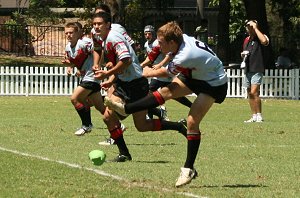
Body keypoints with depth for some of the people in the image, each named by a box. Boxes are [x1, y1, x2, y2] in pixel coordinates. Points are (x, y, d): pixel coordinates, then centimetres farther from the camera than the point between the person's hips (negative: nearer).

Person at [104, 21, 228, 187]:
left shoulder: (185, 57, -35)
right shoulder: (183, 39, -14)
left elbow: (165, 72, -14)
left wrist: (146, 73, 3)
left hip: (214, 85, -9)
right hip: (197, 74, 9)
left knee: (192, 122, -15)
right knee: (166, 92, -8)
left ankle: (189, 169, -8)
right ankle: (125, 109, -4)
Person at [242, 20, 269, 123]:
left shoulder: (261, 37, -6)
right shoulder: (247, 39, 17)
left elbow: (264, 41, -31)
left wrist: (255, 28, -21)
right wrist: (243, 54, 5)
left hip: (257, 70, -8)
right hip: (248, 70, 8)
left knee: (254, 92, -18)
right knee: (249, 94, 9)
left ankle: (259, 116, -12)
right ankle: (254, 116, 15)